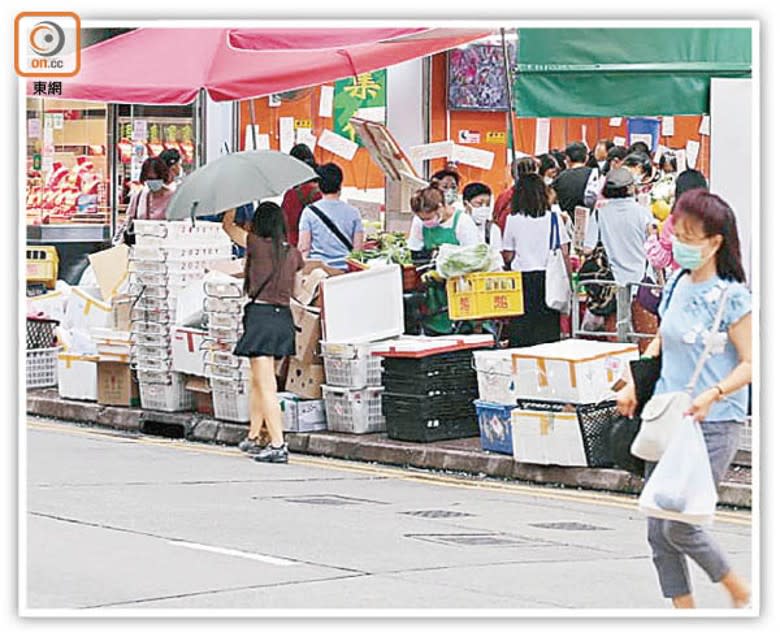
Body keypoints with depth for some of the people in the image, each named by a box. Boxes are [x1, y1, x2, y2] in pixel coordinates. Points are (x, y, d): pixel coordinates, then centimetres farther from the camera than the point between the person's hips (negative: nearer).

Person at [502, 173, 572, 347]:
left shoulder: (512, 220, -3)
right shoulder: (554, 218, -1)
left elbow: (508, 257, 1)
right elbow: (564, 254, 0)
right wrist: (568, 280, 8)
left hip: (523, 278, -1)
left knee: (521, 335, 1)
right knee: (549, 331, 4)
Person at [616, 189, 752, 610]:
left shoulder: (731, 297, -11)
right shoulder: (677, 286, 9)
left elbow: (751, 363, -12)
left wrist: (713, 394, -26)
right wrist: (633, 385, 12)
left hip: (713, 425, -7)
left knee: (679, 528, -9)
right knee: (658, 531, 4)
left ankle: (741, 592, 14)